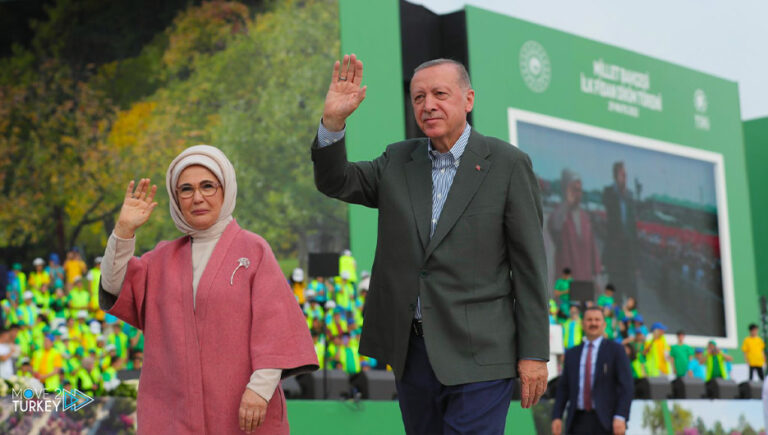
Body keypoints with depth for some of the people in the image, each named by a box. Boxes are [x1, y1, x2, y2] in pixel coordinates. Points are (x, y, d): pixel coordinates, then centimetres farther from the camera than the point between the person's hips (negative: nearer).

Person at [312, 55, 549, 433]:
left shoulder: (507, 164, -3)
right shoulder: (398, 162, 11)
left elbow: (529, 264, -4)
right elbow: (335, 182, 3)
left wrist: (534, 353, -7)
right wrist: (333, 120, -15)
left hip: (477, 355, -5)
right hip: (411, 350, 5)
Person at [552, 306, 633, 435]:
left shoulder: (616, 350, 3)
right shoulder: (571, 354, 15)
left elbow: (627, 386, -3)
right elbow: (563, 388, 14)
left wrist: (621, 417, -15)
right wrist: (557, 417, 2)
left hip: (605, 421, -3)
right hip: (578, 421, 3)